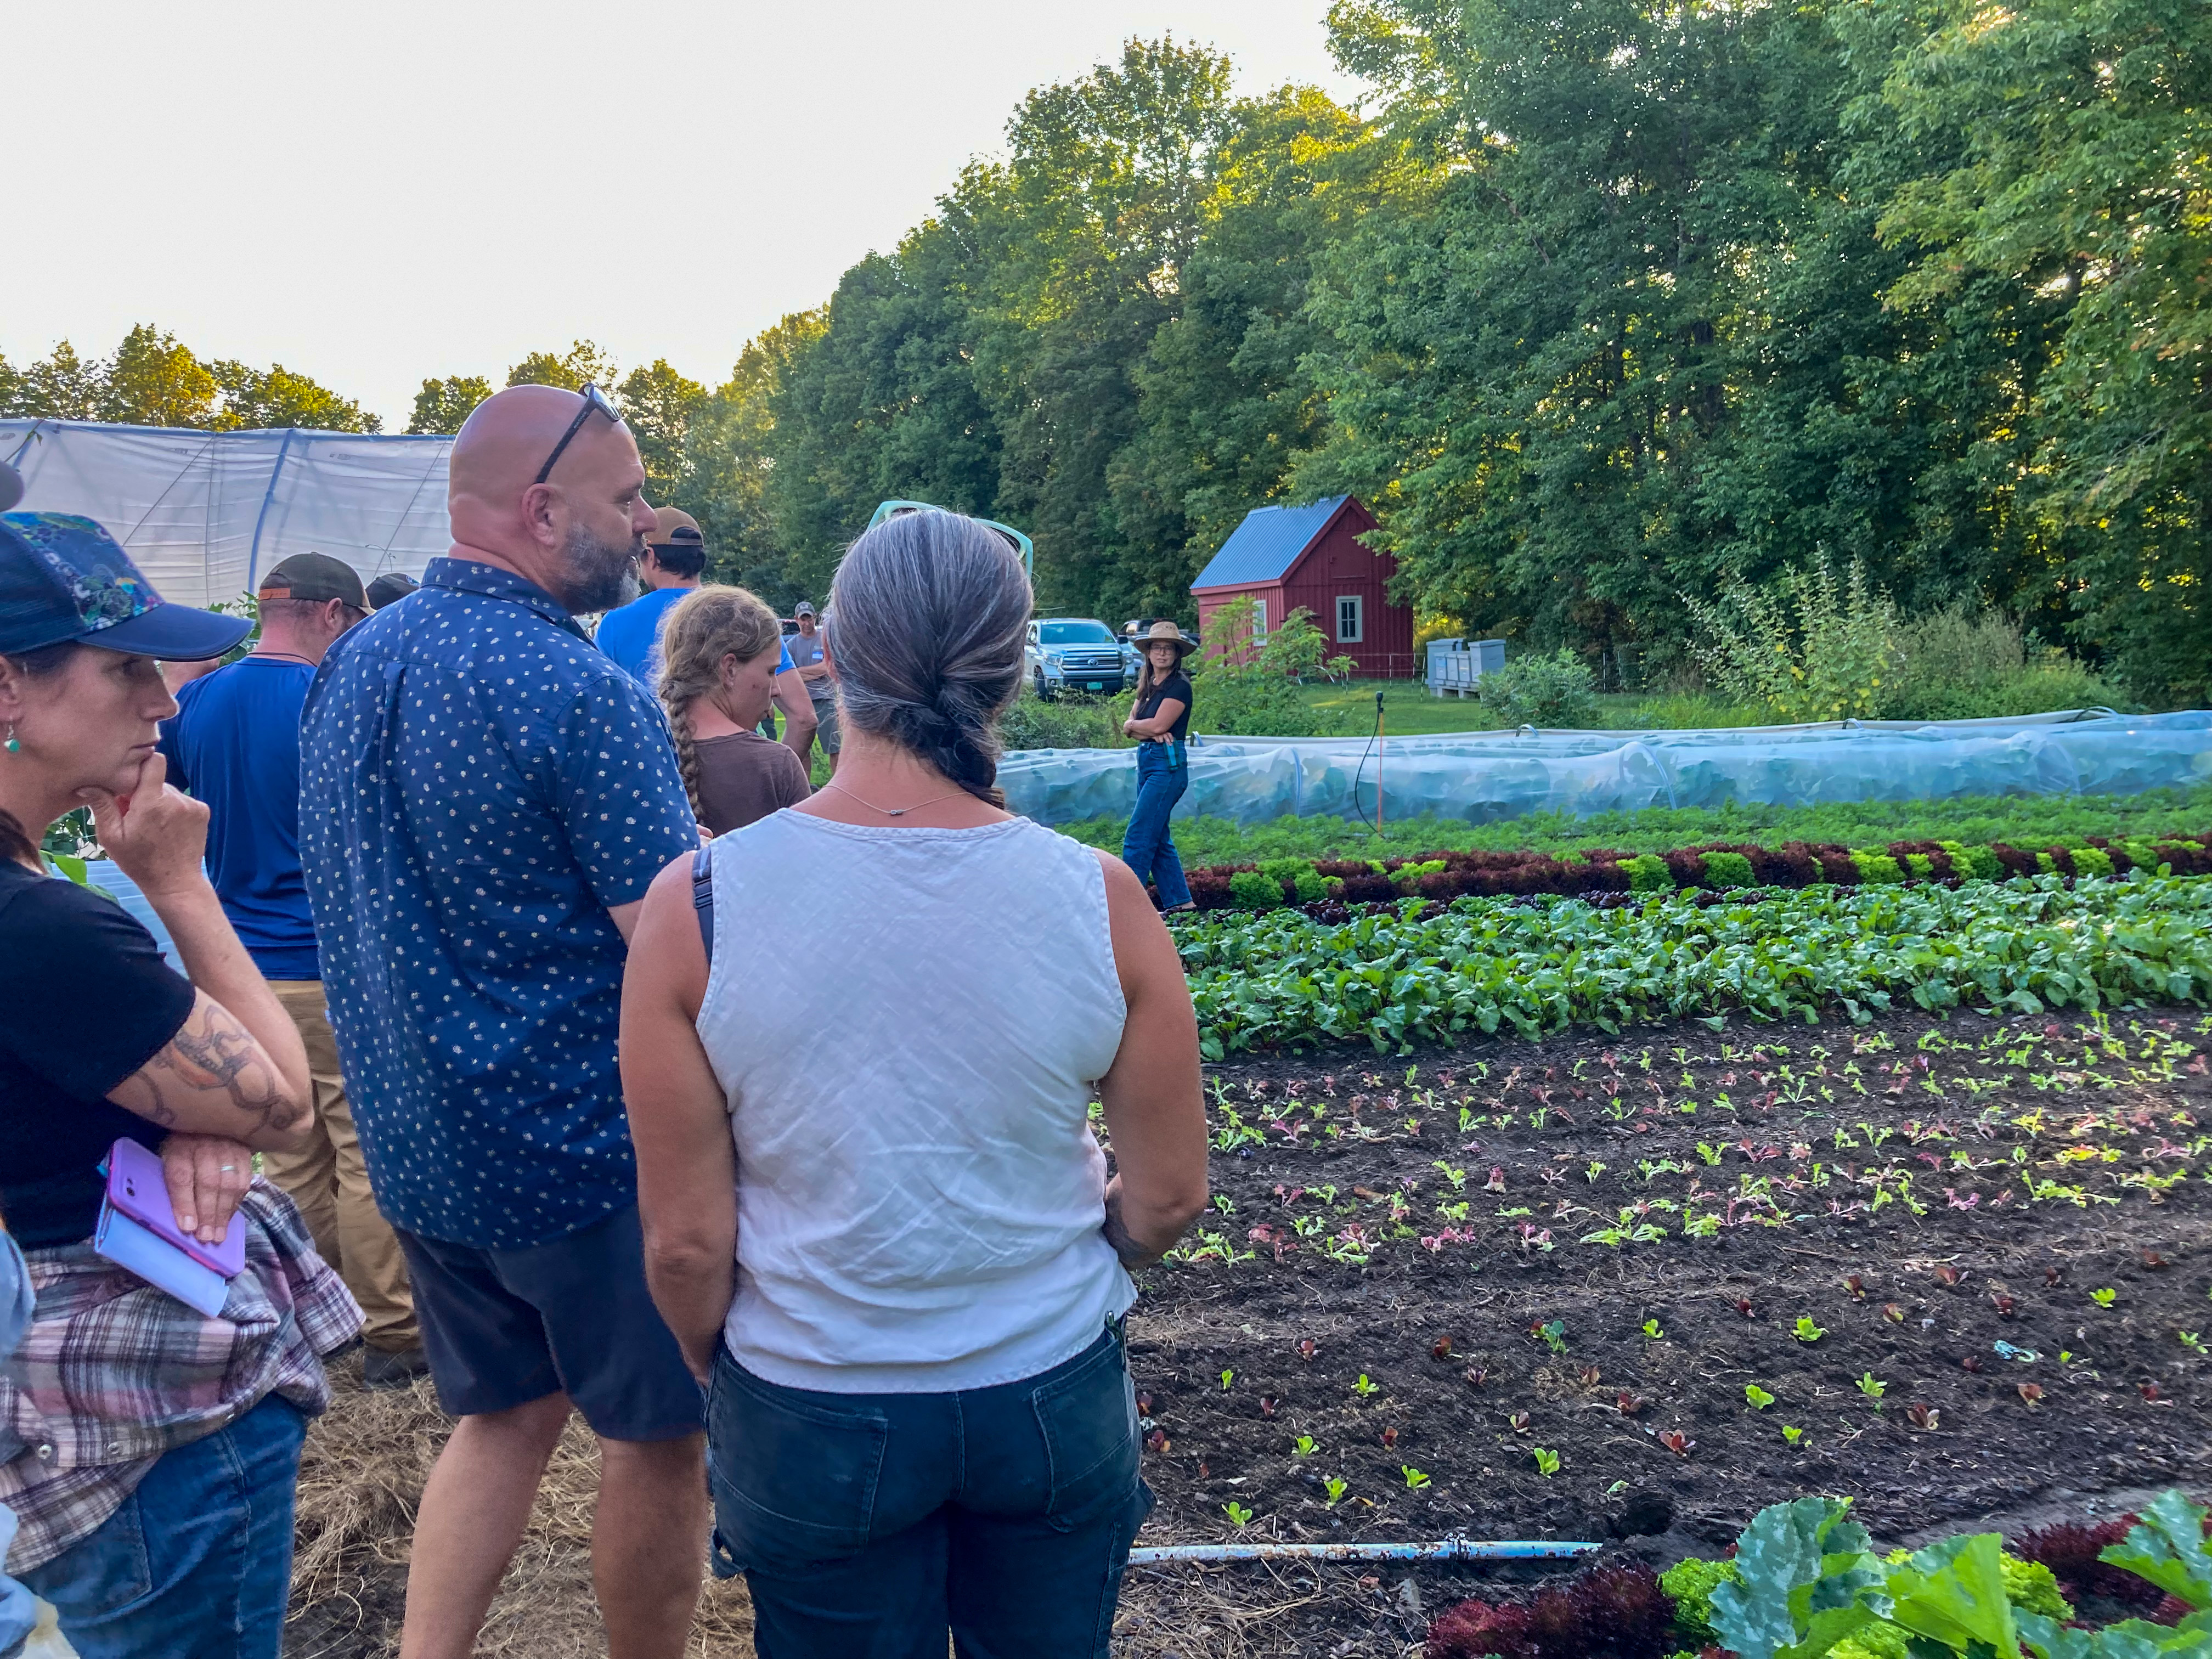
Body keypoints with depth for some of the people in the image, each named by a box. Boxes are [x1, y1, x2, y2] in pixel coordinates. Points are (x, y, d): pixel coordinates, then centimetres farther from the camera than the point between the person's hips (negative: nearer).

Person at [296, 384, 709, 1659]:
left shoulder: (352, 663, 5)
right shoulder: (581, 693, -21)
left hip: (412, 1136, 8)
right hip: (584, 1150, -7)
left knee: (502, 1411, 24)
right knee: (657, 1435, 13)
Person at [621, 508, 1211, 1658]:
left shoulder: (696, 907, -19)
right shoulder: (1098, 898, -16)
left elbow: (688, 1241, -12)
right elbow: (1169, 1196, -7)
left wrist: (717, 1375, 8)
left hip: (811, 1418, 0)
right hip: (1052, 1394, 1)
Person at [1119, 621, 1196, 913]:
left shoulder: (1179, 685, -9)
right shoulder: (1148, 685, 15)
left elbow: (1158, 725, -18)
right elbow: (1129, 726, 6)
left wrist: (1134, 725, 0)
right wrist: (1150, 732, -13)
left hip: (1168, 765, -9)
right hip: (1147, 761, 9)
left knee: (1138, 837, -10)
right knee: (1158, 839, 11)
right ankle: (1181, 902, 17)